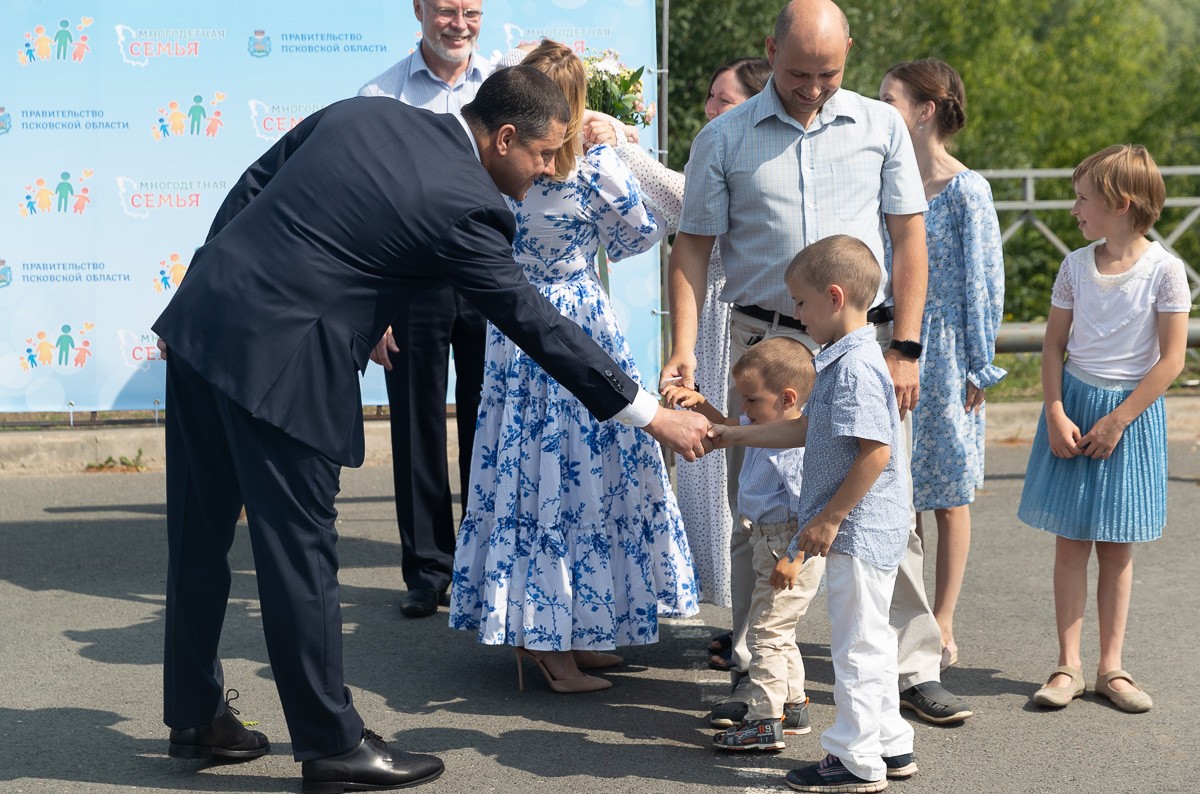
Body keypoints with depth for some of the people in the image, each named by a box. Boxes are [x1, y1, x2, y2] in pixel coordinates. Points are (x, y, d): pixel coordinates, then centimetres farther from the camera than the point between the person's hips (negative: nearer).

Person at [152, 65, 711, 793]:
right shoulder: (464, 206, -11)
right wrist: (653, 416, 0)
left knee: (203, 537, 17)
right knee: (300, 550, 2)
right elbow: (538, 325, -7)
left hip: (202, 316, 8)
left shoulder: (360, 113, 10)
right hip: (275, 362, -8)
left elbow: (247, 191, 14)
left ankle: (196, 716, 31)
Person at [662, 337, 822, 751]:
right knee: (778, 633, 21)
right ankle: (793, 707, 33)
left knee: (766, 632, -6)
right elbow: (730, 429, 25)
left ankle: (764, 722, -1)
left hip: (791, 549, -11)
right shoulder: (766, 428, 4)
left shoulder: (800, 447, -25)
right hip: (772, 545, 11)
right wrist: (700, 402, 12)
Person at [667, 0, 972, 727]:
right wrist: (684, 347, -7)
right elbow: (694, 246, 4)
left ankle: (917, 670, 13)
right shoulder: (725, 140, 3)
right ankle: (755, 678, 13)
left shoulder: (881, 127, 6)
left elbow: (910, 239, 5)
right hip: (765, 344, 0)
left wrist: (905, 350, -2)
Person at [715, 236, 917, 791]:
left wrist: (829, 518, -20)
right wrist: (736, 436, 23)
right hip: (863, 532, 10)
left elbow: (875, 453, -26)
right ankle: (891, 745, 28)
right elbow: (808, 429, 21)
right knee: (870, 639, 18)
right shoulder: (843, 361, 11)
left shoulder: (855, 367, -21)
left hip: (859, 532, -10)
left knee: (856, 643, -1)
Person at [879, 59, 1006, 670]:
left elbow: (983, 282, -8)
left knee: (948, 494, 4)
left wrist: (980, 367, -8)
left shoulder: (966, 190, -10)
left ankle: (942, 626, 13)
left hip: (944, 355, -5)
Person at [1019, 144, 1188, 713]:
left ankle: (1111, 667, 14)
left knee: (1117, 546, 4)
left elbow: (1171, 359, -10)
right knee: (1071, 540, 1)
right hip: (1074, 404, 3)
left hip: (1131, 411, -3)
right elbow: (1053, 345, 6)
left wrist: (1116, 421, -12)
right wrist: (1055, 415, -7)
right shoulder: (1076, 266, 2)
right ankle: (1068, 666, 7)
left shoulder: (1164, 270, -10)